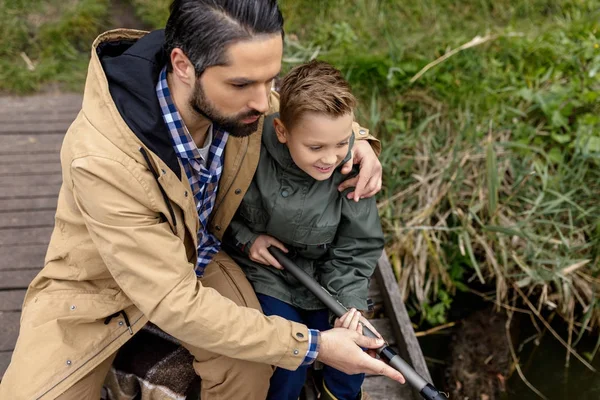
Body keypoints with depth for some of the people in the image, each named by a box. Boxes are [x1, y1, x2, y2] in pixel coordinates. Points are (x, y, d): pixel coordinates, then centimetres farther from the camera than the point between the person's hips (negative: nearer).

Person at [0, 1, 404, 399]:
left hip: (197, 253, 4)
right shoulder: (102, 158, -38)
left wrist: (355, 138, -16)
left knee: (249, 367, -22)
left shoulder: (233, 99, -22)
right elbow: (175, 302, -33)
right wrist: (311, 346, -30)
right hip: (103, 278, -3)